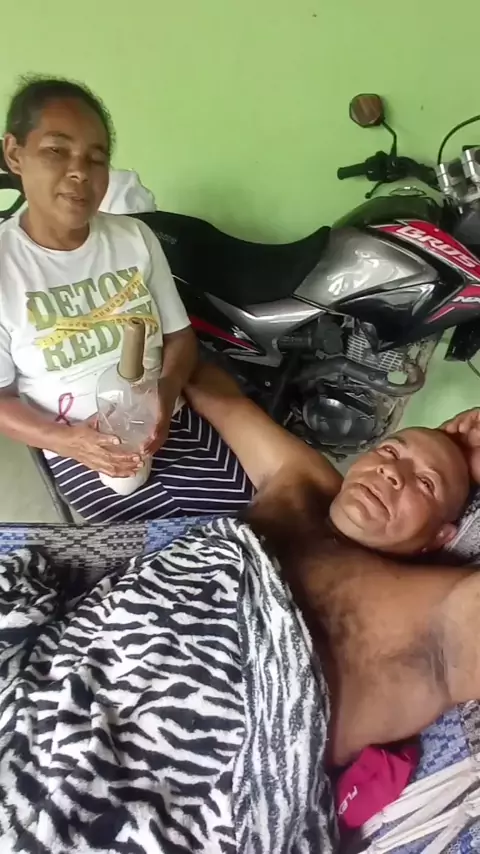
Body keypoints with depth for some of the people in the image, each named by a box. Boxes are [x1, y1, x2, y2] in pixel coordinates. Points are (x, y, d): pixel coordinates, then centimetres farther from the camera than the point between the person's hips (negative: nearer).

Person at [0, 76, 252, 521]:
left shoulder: (135, 236, 3)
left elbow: (179, 335, 7)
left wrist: (166, 393, -15)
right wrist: (65, 440, -21)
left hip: (164, 422, 3)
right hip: (80, 448, -3)